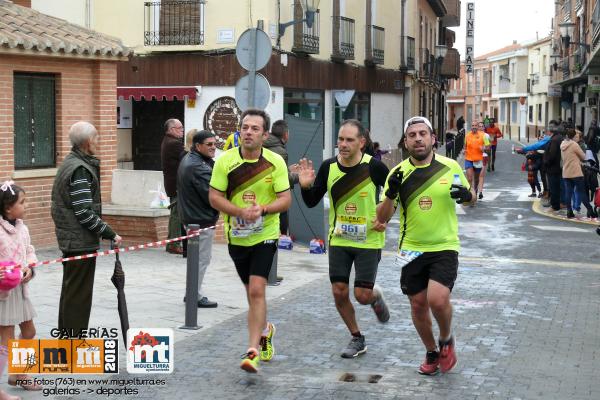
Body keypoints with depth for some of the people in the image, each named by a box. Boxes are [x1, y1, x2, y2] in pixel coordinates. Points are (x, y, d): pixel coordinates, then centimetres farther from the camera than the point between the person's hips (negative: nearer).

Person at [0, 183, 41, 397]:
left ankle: (17, 374, 39)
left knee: (29, 332, 21)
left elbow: (30, 251, 13)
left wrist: (30, 268, -6)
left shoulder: (21, 228, 4)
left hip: (20, 288, 8)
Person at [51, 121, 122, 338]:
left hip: (69, 239, 10)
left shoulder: (69, 163, 12)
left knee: (70, 291, 19)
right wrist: (110, 234, -16)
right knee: (78, 294, -3)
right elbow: (84, 213, -23)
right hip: (81, 241, -10)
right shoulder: (80, 169, -19)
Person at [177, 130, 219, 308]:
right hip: (202, 220, -11)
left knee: (197, 257, 20)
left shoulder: (188, 160, 13)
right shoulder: (197, 167, -22)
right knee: (202, 259, -1)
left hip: (191, 217, 11)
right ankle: (196, 297, 7)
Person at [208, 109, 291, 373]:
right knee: (252, 291, 16)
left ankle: (252, 351, -12)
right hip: (237, 236, 3)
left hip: (265, 235, -2)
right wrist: (240, 211, -21)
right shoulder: (225, 160, -6)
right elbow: (214, 197, -6)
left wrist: (262, 209, -26)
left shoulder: (275, 162, -8)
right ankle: (264, 330, 45)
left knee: (256, 290, -16)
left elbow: (285, 199, -8)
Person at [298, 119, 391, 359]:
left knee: (362, 295, -8)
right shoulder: (328, 167, -5)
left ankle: (376, 297, 31)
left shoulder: (374, 167, -15)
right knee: (339, 292, 1)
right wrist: (306, 186, -17)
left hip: (368, 240, -3)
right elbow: (312, 202, 2)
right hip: (338, 240, 3)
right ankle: (357, 339, 23)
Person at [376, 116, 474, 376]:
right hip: (411, 249, 2)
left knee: (438, 299, -20)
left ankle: (446, 340, 12)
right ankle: (432, 353, 34)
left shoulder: (451, 167, -3)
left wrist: (467, 195, -13)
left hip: (444, 247, -2)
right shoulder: (398, 173, -2)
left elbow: (472, 199, 11)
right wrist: (391, 193, -22)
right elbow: (382, 218, -3)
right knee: (418, 304, 9)